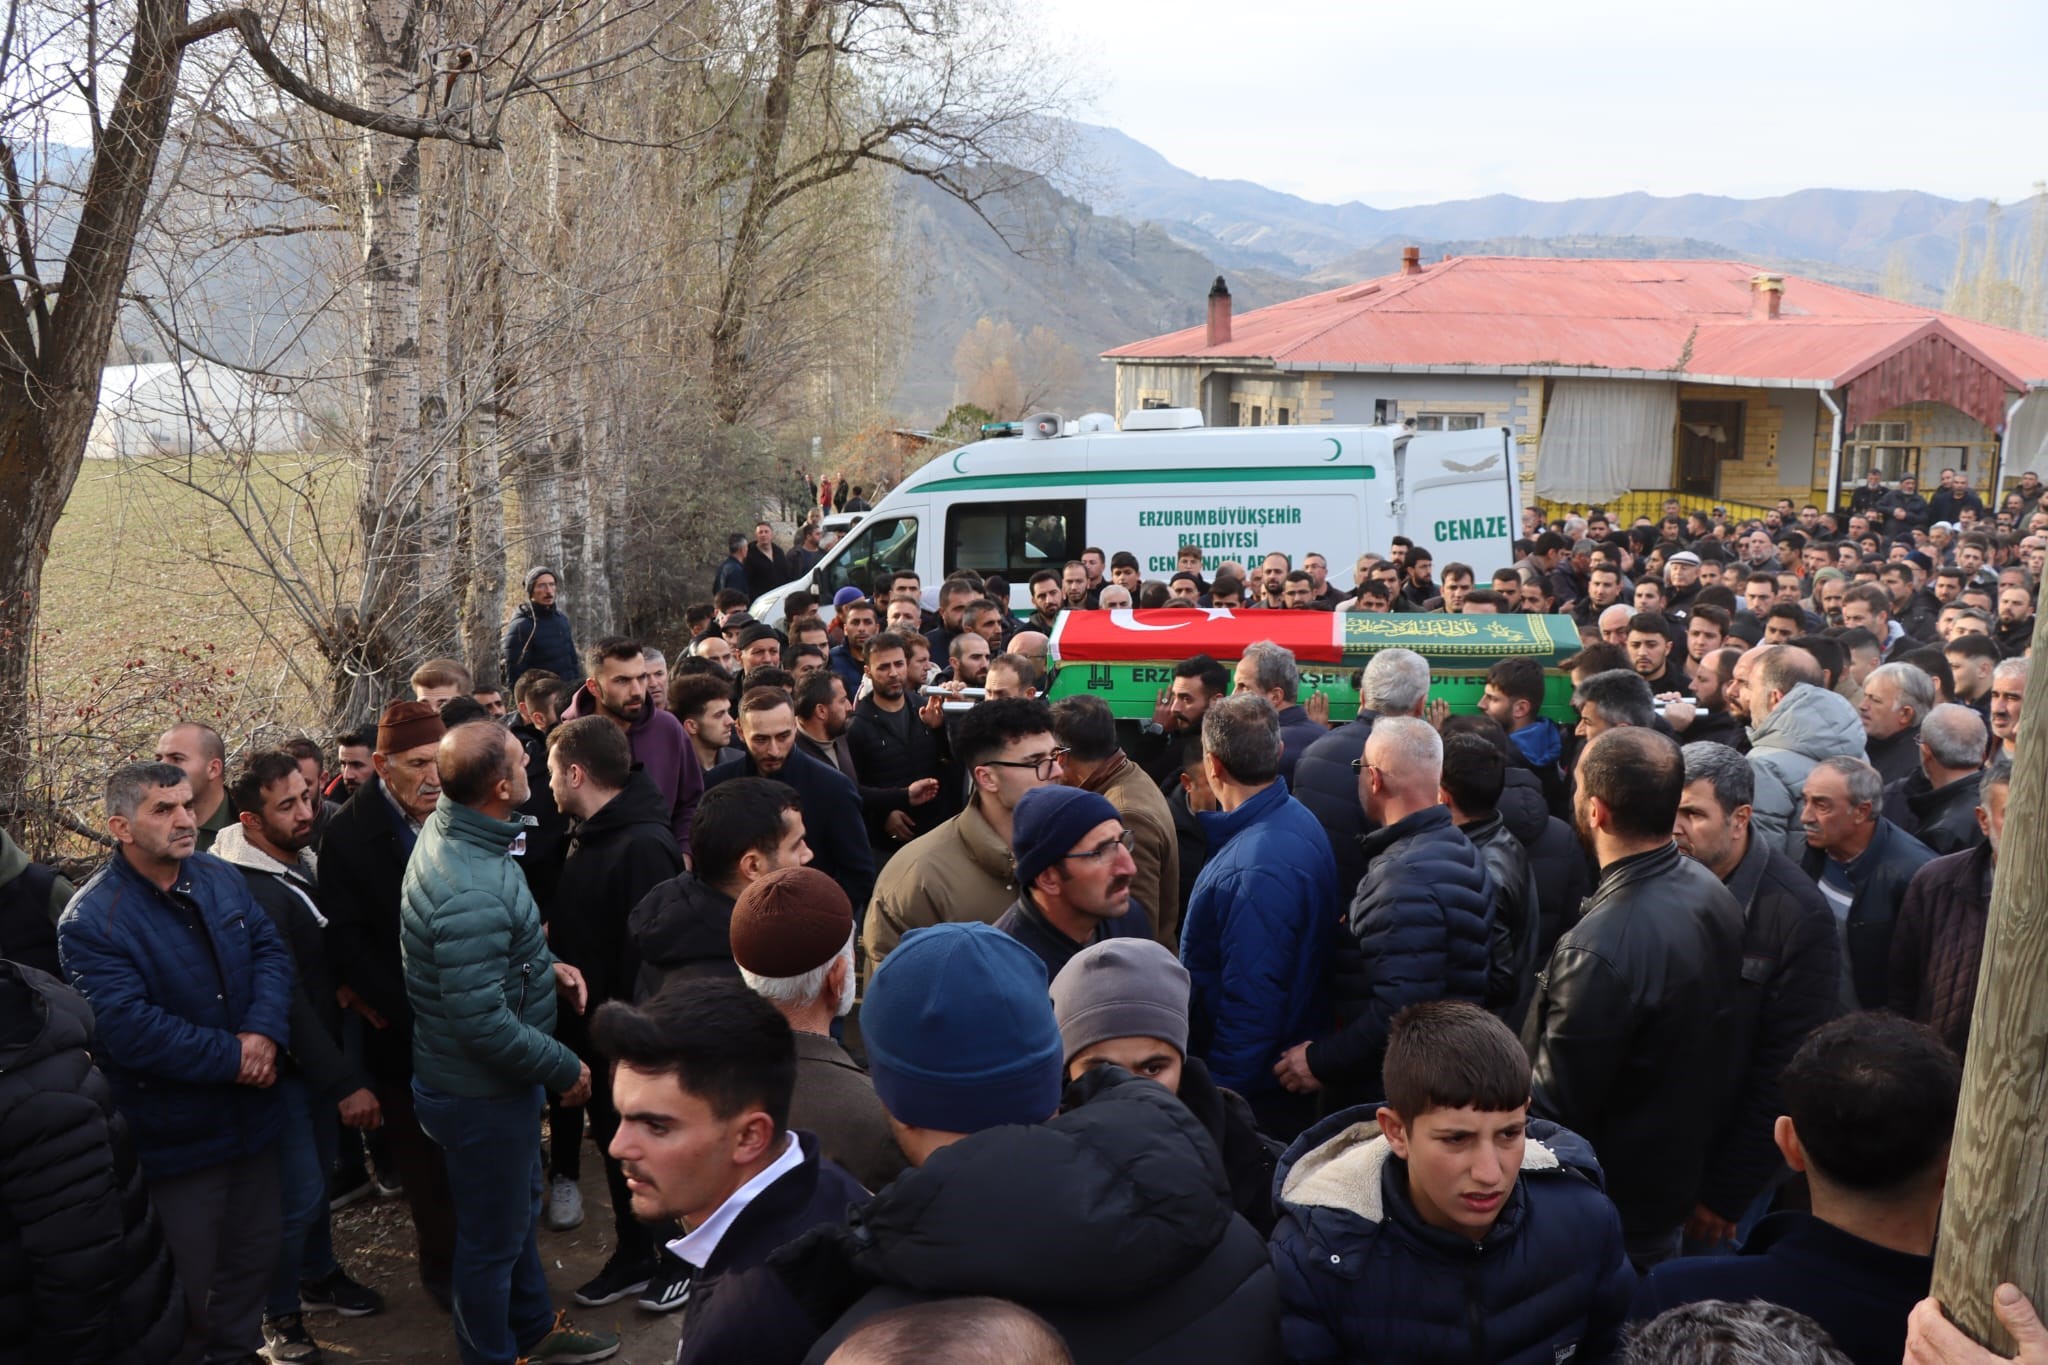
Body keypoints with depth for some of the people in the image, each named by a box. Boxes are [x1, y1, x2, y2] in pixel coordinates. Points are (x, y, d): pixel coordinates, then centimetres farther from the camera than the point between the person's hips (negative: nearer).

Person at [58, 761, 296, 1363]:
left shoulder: (220, 877, 1)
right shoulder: (90, 922, -19)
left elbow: (271, 950, 0)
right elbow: (132, 1030, -27)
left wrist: (264, 1031, -18)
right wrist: (233, 1058, -21)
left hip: (252, 1114, 6)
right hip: (175, 1138, -6)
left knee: (256, 1255, 22)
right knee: (188, 1287, 8)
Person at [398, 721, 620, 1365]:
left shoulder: (446, 826, -4)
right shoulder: (472, 894, -34)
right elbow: (483, 1023, -32)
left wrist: (545, 964, 1)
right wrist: (565, 1069, -18)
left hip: (493, 1080, 10)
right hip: (481, 1094, -10)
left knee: (521, 1209, 28)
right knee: (493, 1237, 14)